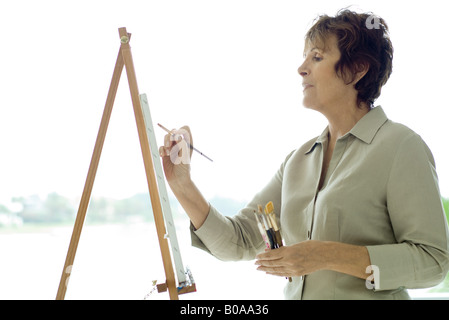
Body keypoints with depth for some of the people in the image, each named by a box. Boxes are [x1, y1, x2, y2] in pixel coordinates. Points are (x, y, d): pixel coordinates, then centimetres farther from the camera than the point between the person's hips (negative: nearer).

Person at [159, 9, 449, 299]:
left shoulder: (401, 146, -8)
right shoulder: (298, 160, 8)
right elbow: (239, 242, 7)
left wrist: (330, 256, -19)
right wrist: (184, 187, -4)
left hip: (368, 295, -4)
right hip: (297, 293, 4)